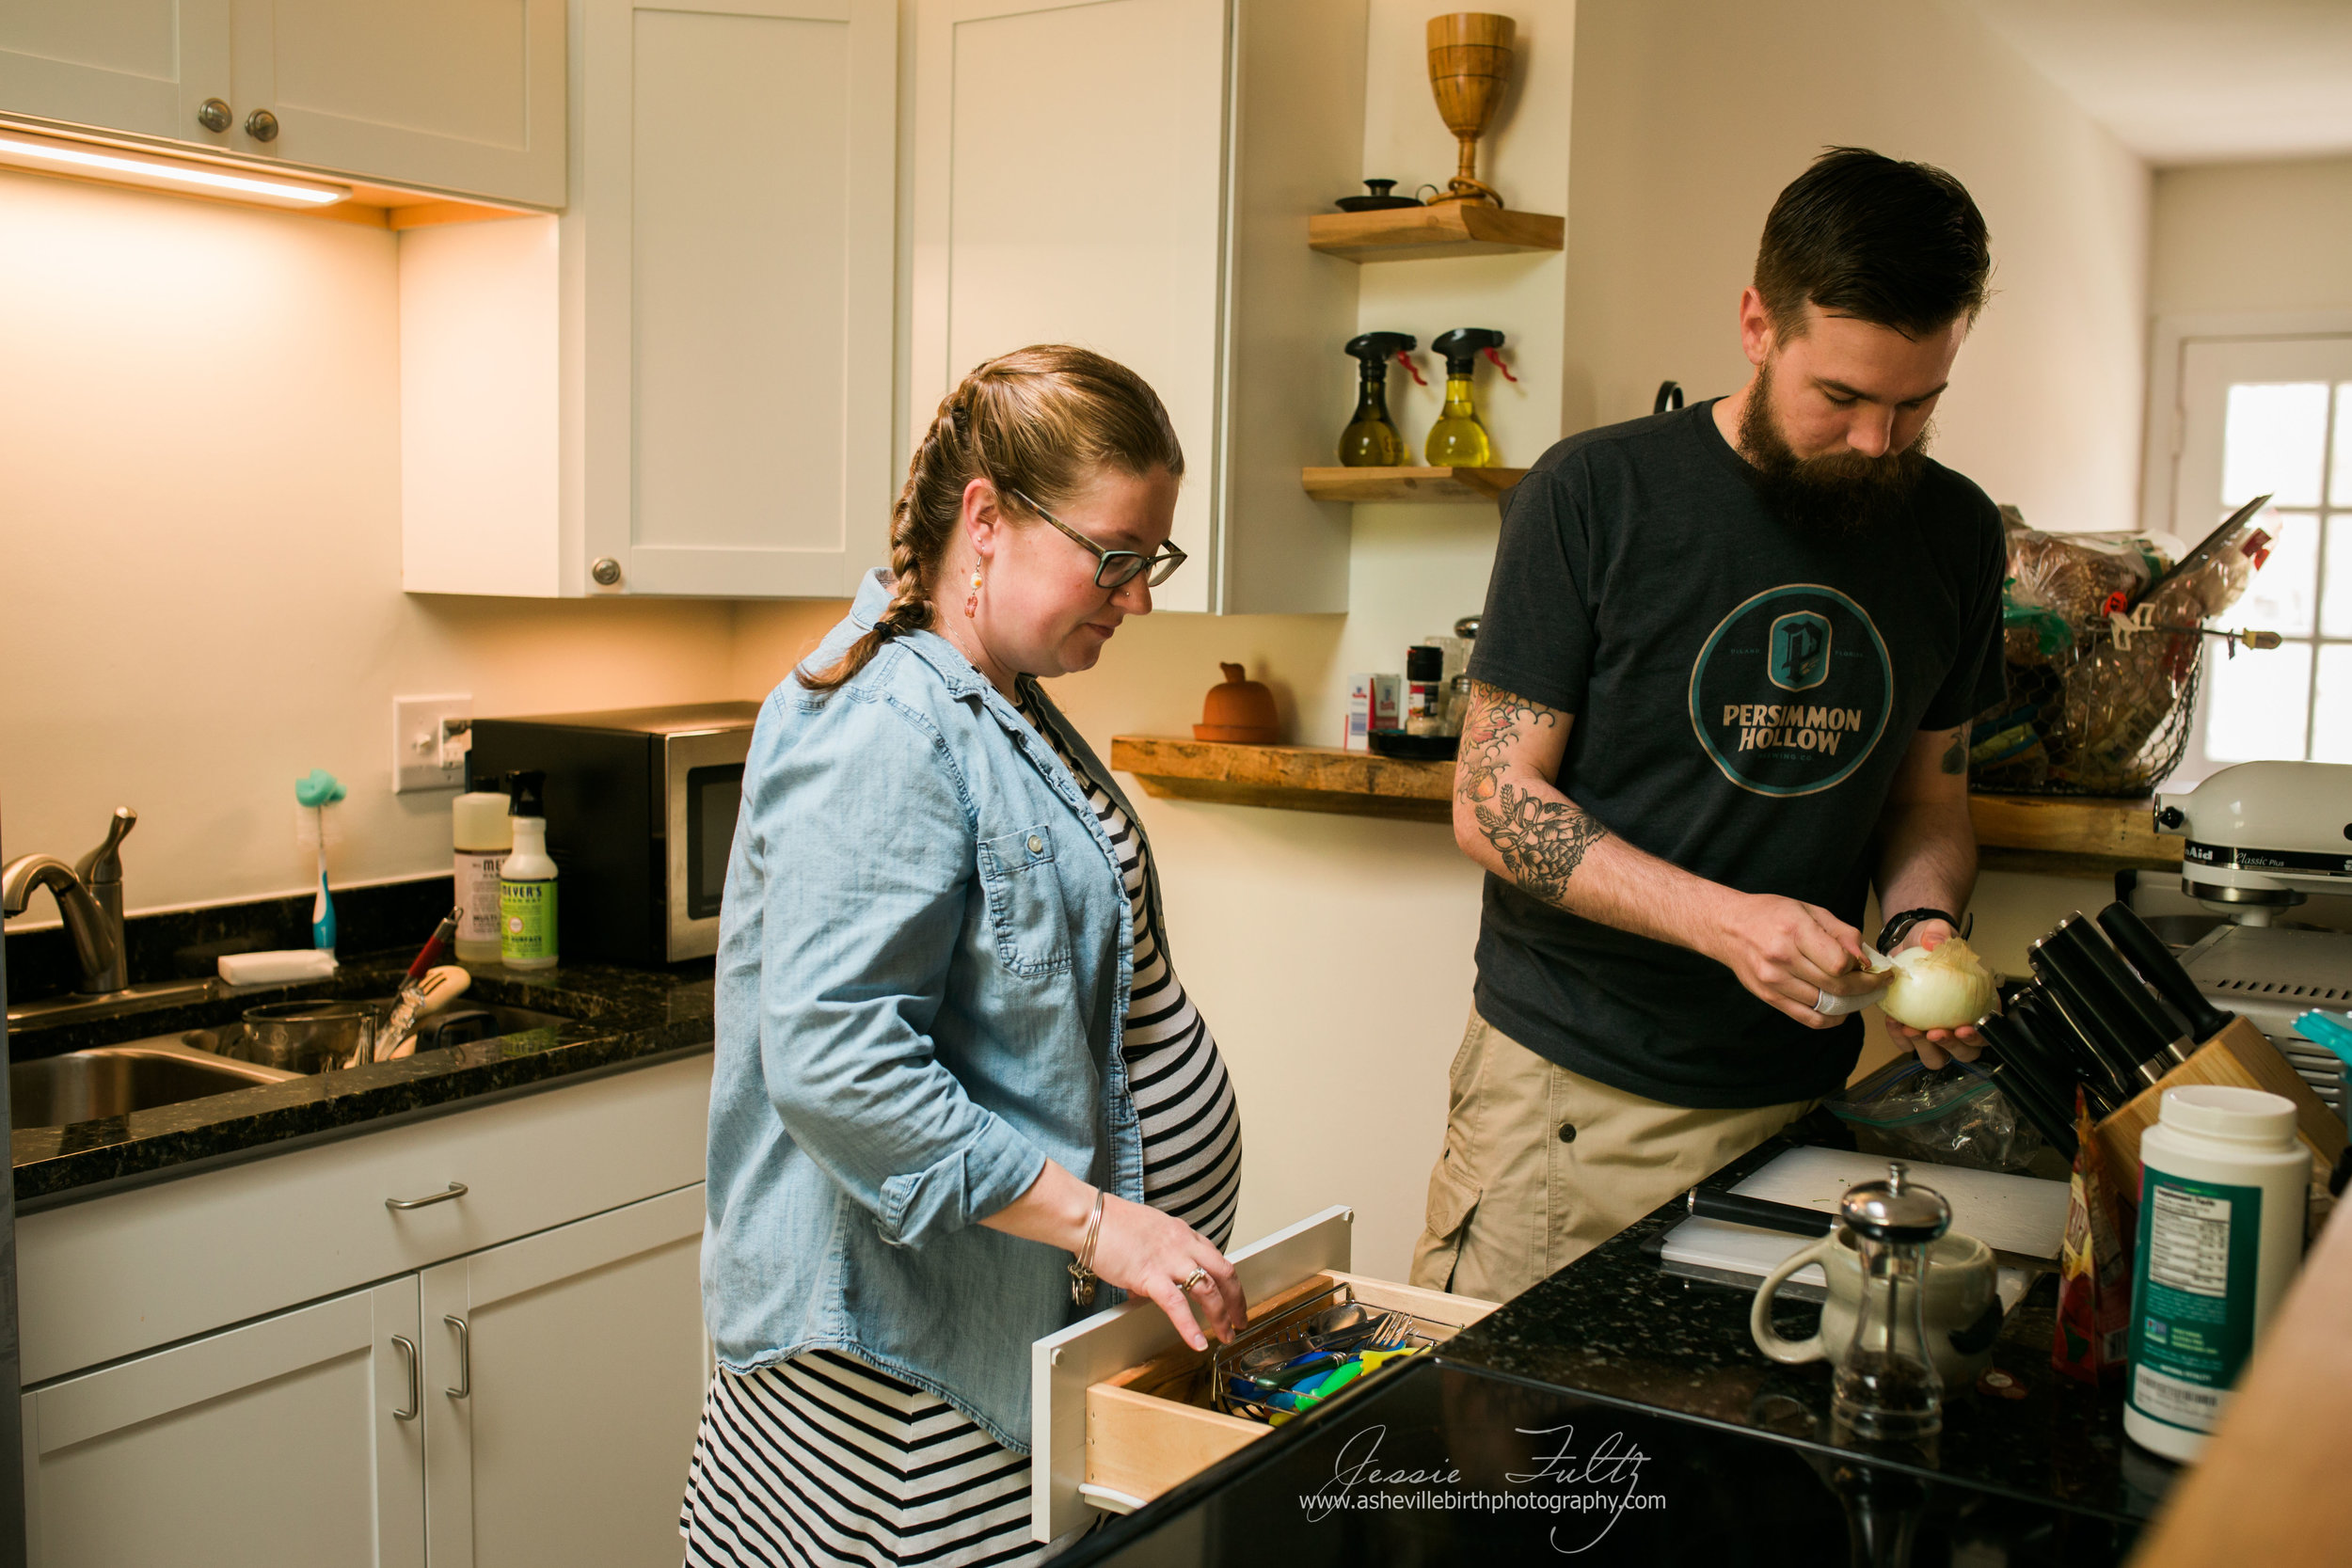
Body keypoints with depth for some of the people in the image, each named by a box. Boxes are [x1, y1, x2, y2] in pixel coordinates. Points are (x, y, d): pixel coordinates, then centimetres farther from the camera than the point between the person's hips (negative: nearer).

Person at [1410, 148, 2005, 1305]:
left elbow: (1928, 795, 16)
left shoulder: (1954, 532, 6)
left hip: (1799, 1103, 4)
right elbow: (1492, 805, -11)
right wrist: (1723, 920, -21)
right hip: (1569, 1092, -3)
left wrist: (1921, 922, -6)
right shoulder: (1595, 494, -9)